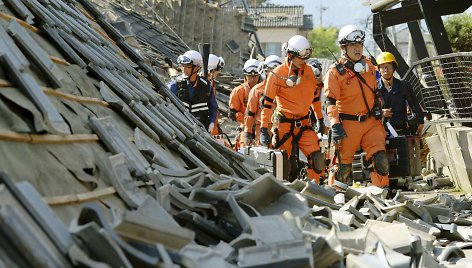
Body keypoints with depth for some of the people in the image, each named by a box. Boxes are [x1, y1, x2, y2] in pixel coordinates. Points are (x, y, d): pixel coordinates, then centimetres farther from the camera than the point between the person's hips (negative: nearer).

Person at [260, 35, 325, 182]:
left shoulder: (308, 71, 5)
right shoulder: (277, 74, -9)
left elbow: (314, 95, 19)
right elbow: (267, 102, -7)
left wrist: (320, 119, 22)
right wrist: (263, 129, -11)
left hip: (303, 123, 4)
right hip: (284, 124, -4)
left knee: (317, 159, -12)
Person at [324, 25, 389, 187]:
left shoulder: (369, 66, 9)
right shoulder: (335, 72, -10)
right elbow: (330, 102, -15)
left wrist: (377, 108, 19)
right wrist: (335, 125, -23)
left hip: (371, 121, 5)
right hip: (348, 124, -5)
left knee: (380, 159, -4)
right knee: (343, 163, 2)